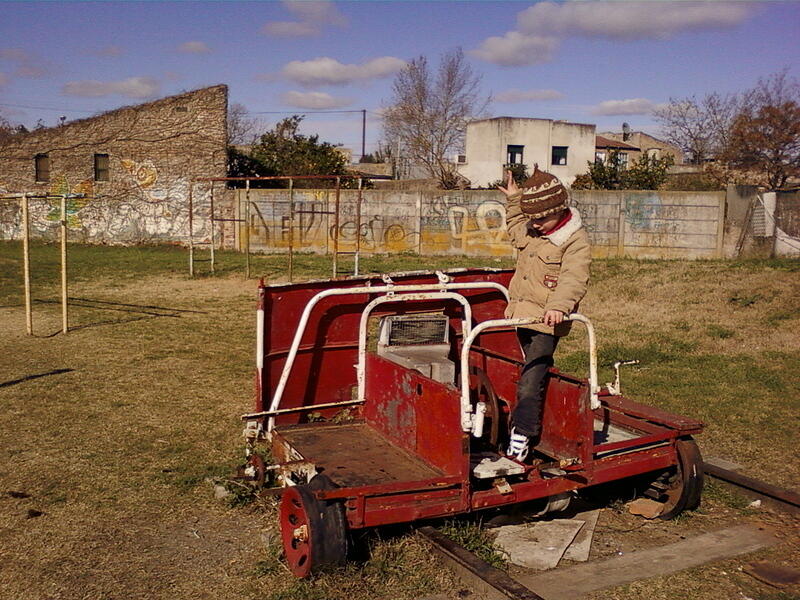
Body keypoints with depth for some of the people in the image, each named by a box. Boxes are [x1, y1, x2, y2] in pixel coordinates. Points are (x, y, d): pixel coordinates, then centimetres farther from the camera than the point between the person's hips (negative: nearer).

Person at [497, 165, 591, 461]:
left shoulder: (575, 242, -14)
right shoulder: (529, 231, 10)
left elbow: (574, 280, -27)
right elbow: (515, 226, 36)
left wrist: (558, 306, -44)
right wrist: (514, 200, 24)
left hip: (546, 322, -8)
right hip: (522, 314, 8)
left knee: (530, 381, -11)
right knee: (537, 369, 18)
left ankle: (521, 436, -6)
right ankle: (529, 426, 30)